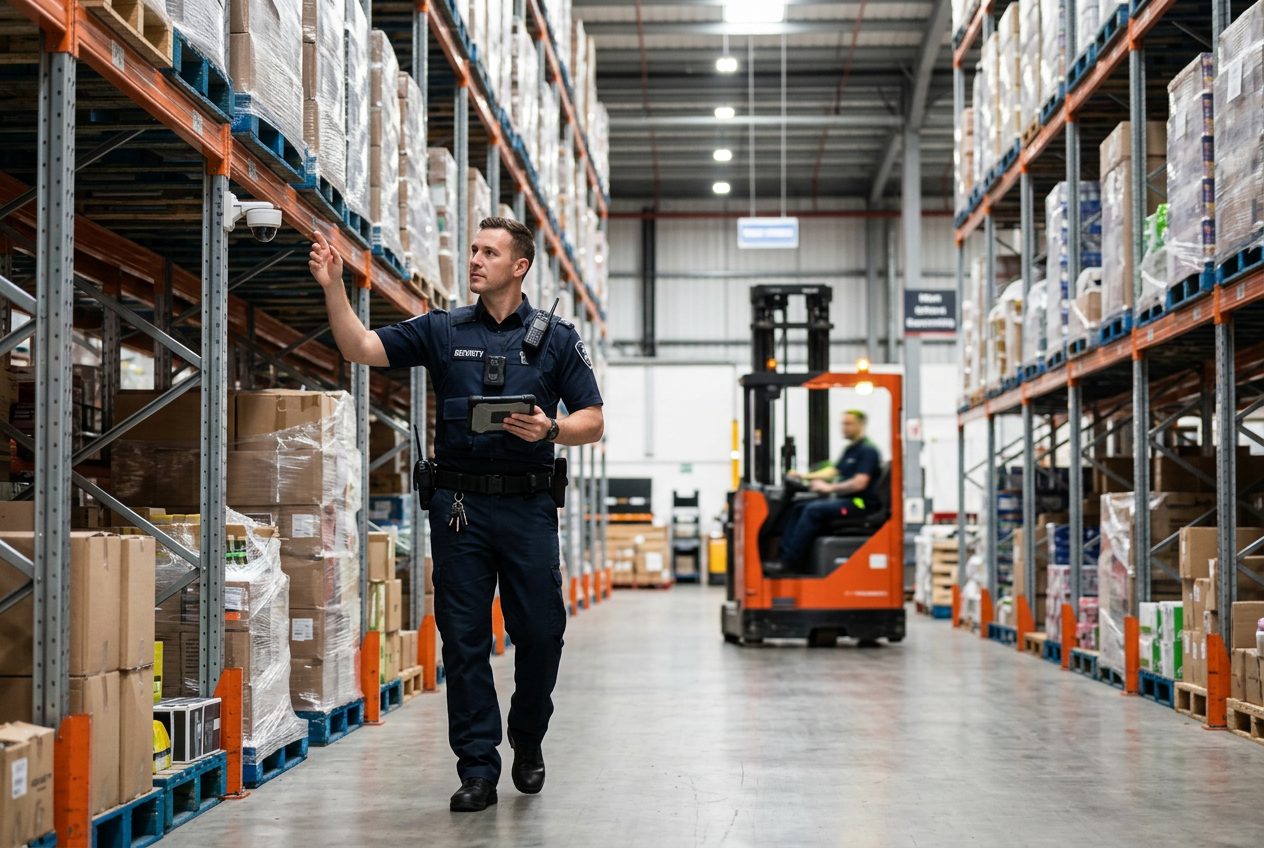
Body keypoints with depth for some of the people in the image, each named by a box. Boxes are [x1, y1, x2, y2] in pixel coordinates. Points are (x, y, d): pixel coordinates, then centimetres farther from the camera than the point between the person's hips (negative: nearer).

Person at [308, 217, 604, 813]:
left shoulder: (555, 338, 7)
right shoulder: (442, 331, 9)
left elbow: (592, 422, 6)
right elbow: (361, 349, 0)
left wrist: (550, 429, -14)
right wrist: (333, 288, -13)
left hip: (527, 502, 0)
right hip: (459, 502, 1)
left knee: (540, 632, 2)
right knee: (464, 638, 1)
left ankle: (528, 742, 28)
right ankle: (477, 768, 8)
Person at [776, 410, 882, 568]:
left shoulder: (867, 450, -12)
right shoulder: (849, 450, 19)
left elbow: (859, 483, -22)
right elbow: (834, 470, 28)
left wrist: (829, 488, -19)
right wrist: (805, 477, 16)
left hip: (859, 502, -10)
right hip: (844, 500, 10)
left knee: (814, 510, -25)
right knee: (799, 508, -1)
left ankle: (788, 561, -25)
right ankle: (781, 554, -10)